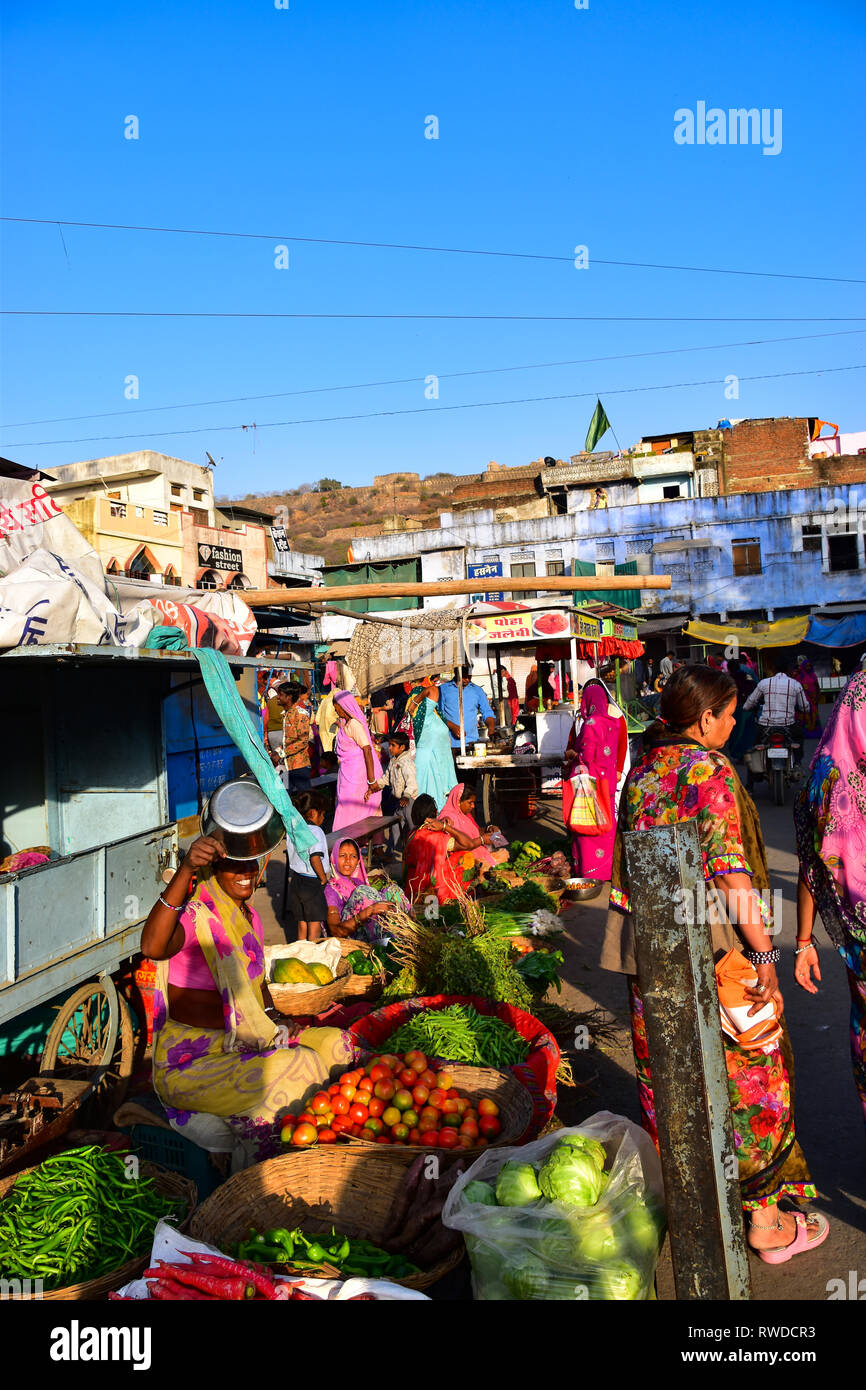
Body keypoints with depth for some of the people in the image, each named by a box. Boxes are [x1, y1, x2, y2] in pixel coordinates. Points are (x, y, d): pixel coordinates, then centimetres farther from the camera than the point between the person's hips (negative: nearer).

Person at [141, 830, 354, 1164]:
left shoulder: (249, 916, 9)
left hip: (244, 1045, 8)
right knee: (295, 1068, -27)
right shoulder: (198, 916, -17)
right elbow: (152, 948, -40)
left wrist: (274, 1023, 4)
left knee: (336, 1045, -3)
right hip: (191, 1059, -8)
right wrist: (186, 870, -47)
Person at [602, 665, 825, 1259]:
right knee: (751, 1076, 9)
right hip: (711, 950, -7)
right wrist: (763, 951, -15)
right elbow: (729, 870, -20)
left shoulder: (642, 769, 5)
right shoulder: (710, 769, -16)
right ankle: (767, 1220, 22)